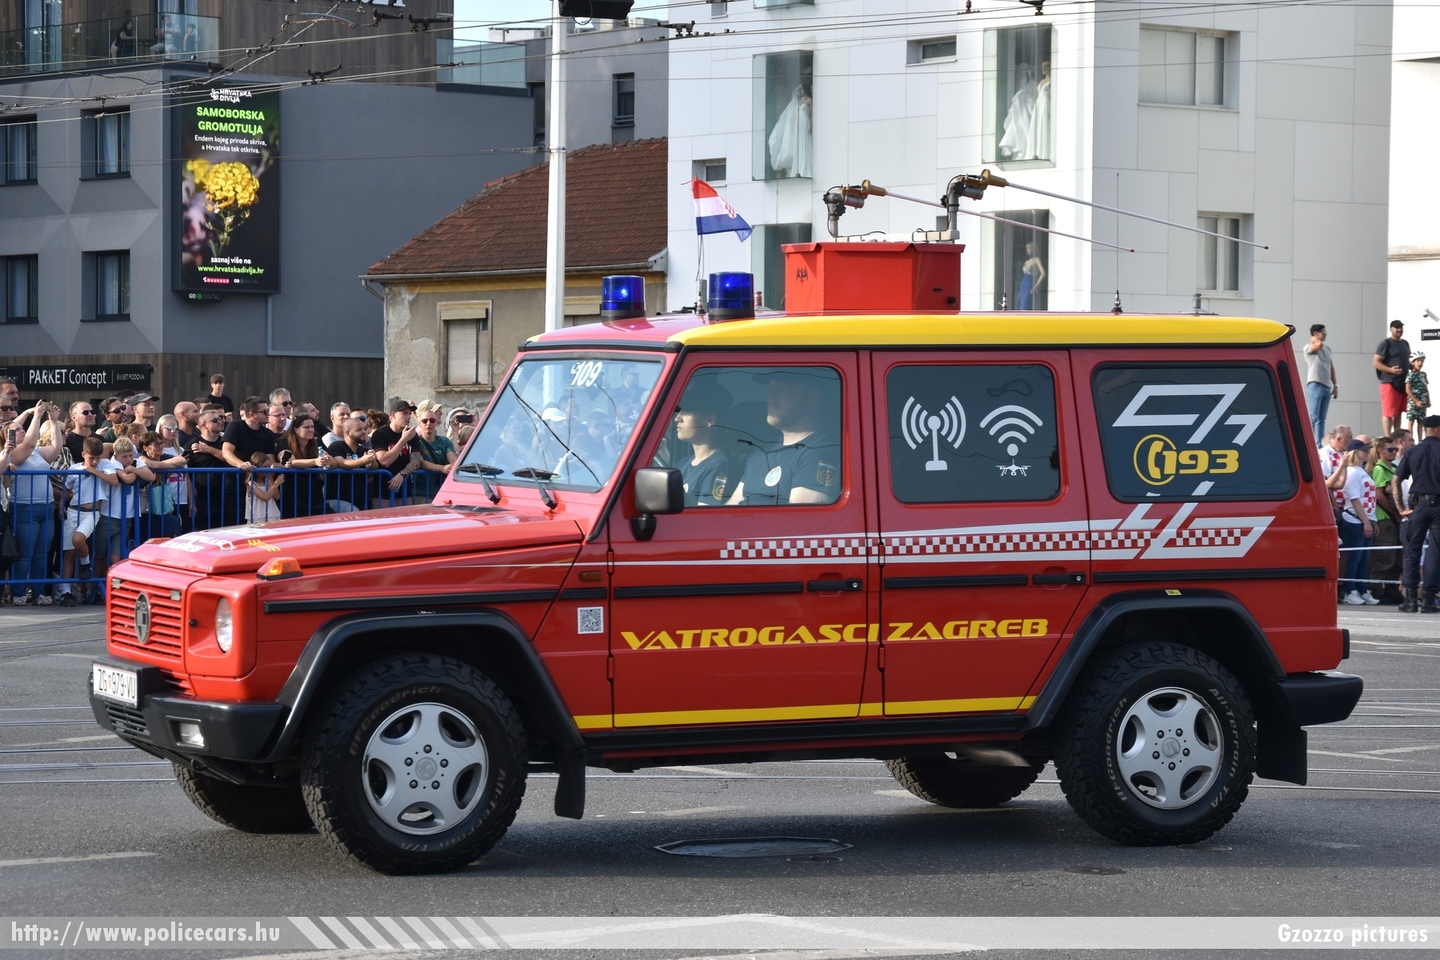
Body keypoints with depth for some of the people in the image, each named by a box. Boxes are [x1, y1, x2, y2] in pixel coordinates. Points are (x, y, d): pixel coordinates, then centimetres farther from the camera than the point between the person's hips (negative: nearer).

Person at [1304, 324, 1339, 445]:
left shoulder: (1328, 348, 18)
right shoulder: (1308, 347, -3)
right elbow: (1319, 345, -26)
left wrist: (1335, 385, 15)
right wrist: (1315, 340, -3)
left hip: (1327, 387, 7)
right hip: (1315, 385, -7)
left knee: (1322, 419, 6)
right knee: (1314, 418, -10)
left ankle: (1320, 445, 6)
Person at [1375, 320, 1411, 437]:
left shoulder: (1405, 344, 18)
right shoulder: (1386, 344, -5)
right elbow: (1376, 362, -11)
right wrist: (1390, 370, -25)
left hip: (1403, 383, 8)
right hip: (1389, 382, -8)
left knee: (1398, 412, 12)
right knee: (1388, 412, -10)